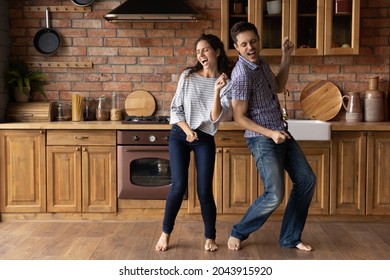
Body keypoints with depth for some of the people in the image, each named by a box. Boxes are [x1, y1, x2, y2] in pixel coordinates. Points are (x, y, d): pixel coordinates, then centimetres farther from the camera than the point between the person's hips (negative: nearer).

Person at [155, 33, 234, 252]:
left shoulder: (227, 83, -3)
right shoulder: (188, 76, -1)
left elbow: (215, 118, -12)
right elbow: (175, 108, 2)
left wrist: (217, 90, -24)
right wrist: (187, 130, -11)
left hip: (205, 138, 0)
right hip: (179, 134, 0)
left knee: (204, 190, -3)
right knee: (179, 186, -8)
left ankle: (210, 237, 15)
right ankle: (166, 233, 10)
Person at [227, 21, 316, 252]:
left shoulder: (261, 62, 6)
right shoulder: (242, 74, -21)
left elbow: (279, 87, 19)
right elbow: (239, 117, -19)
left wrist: (286, 57, 10)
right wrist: (270, 133, -25)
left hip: (282, 134, 9)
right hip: (263, 140, -9)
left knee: (307, 180, 7)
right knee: (275, 195, -13)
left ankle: (290, 237, 16)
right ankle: (238, 233, 10)